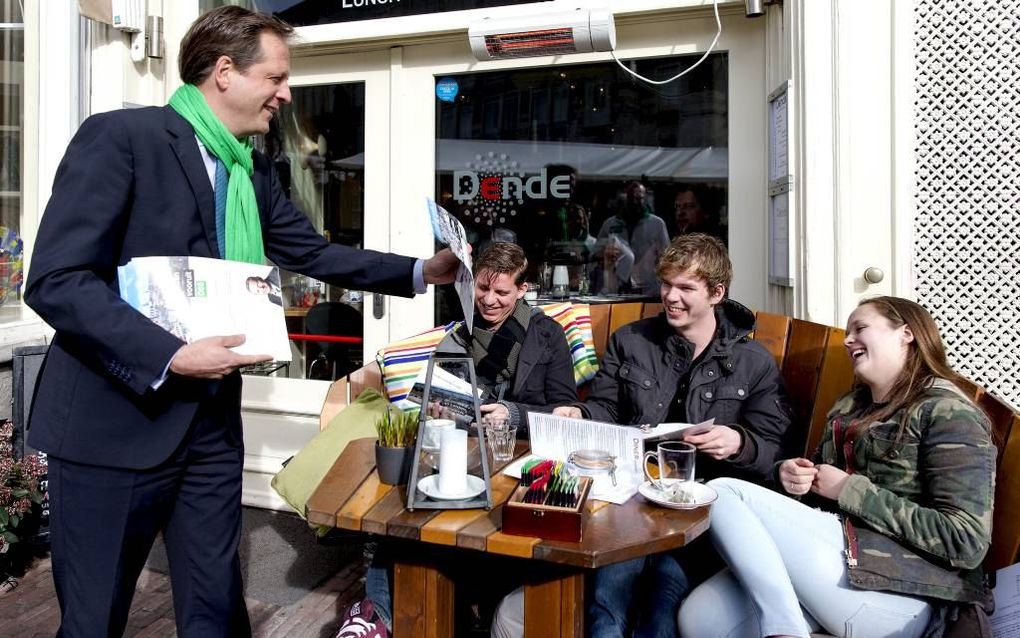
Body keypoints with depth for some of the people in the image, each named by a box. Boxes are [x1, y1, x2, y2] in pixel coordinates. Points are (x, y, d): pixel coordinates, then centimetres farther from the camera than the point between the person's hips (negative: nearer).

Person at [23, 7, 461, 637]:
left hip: (212, 424, 6)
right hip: (113, 420, -6)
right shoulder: (120, 136, -12)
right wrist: (170, 356, -23)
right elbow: (56, 280, -17)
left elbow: (316, 254, 15)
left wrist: (421, 271, 10)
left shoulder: (255, 171, 10)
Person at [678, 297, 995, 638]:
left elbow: (968, 542, -13)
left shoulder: (948, 412, -4)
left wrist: (850, 490, -12)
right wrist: (792, 475, 2)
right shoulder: (848, 406, 20)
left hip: (898, 589, -6)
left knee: (723, 493, -15)